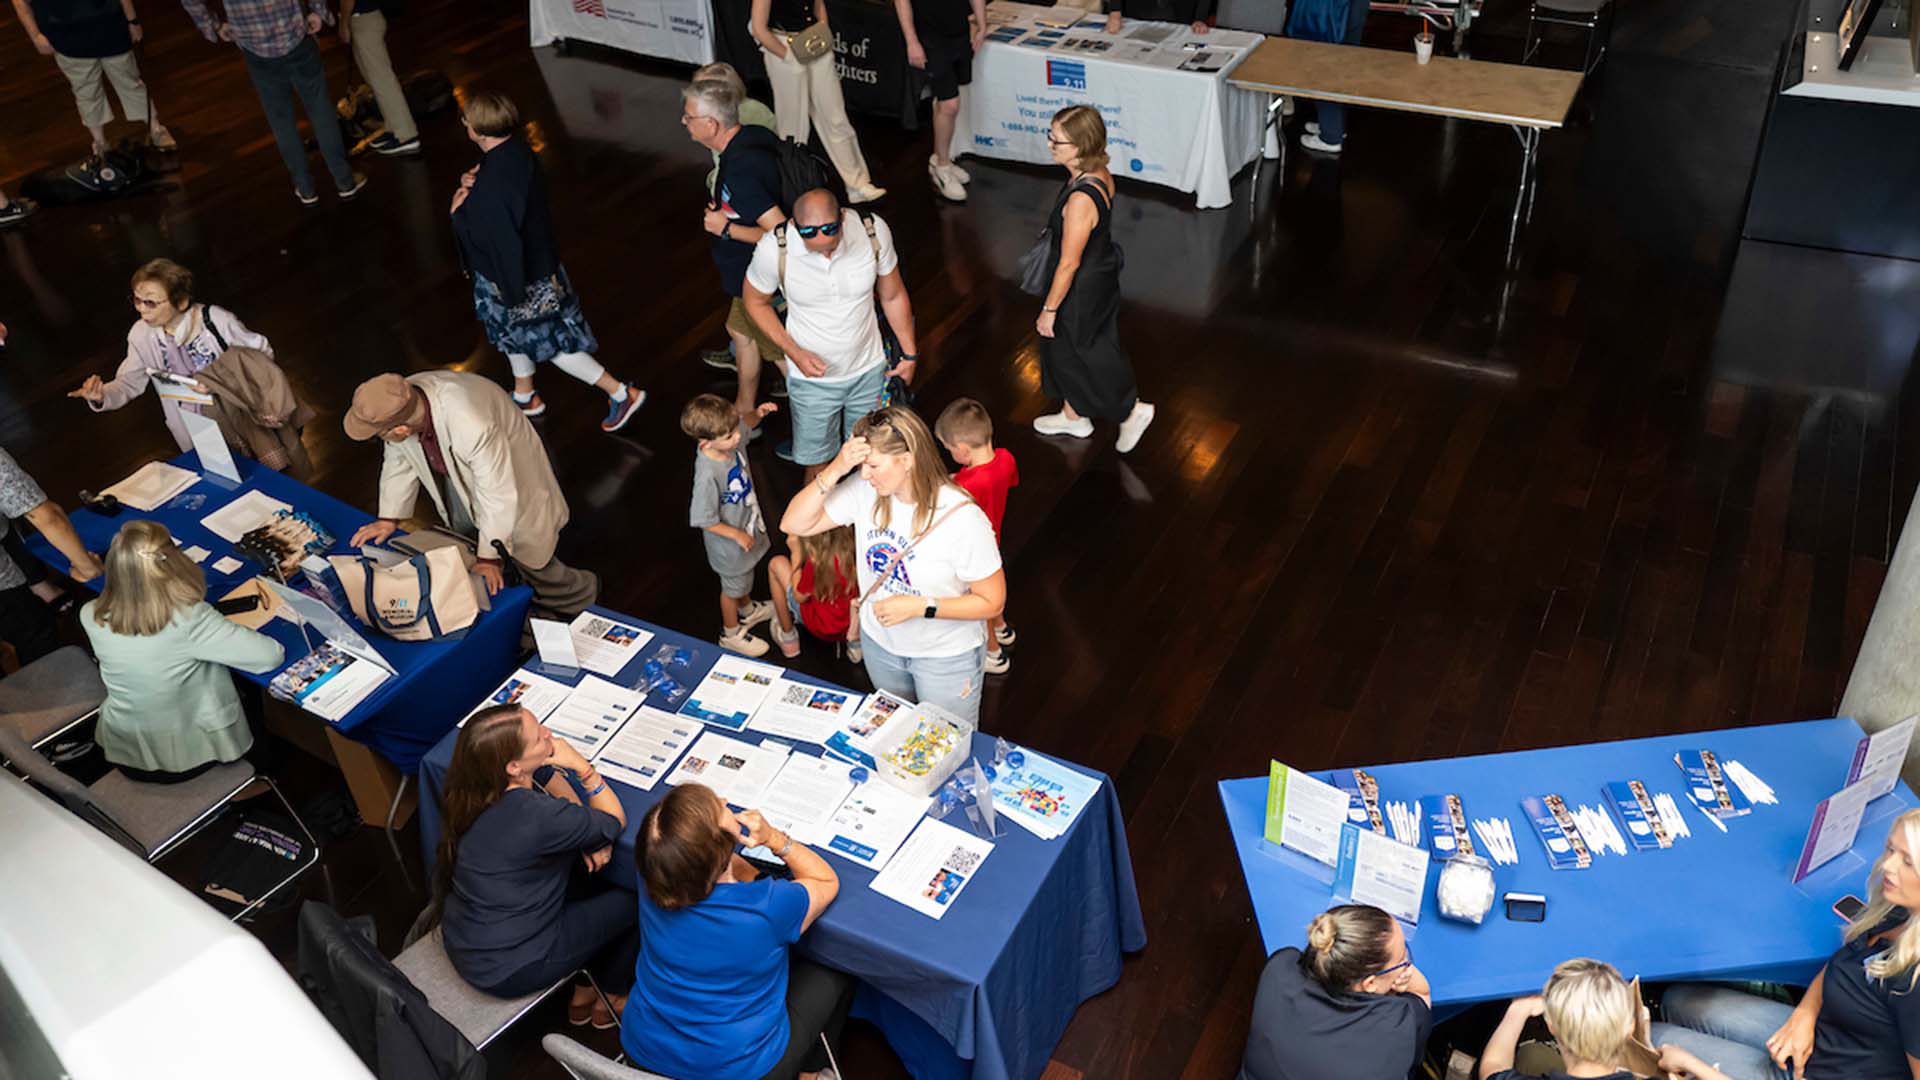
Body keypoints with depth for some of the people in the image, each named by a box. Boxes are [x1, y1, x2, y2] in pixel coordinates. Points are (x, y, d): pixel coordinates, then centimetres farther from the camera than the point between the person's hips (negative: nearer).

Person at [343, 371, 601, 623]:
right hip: (459, 477, 6)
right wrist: (389, 519, 1)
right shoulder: (399, 403, -25)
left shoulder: (471, 426, -45)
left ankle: (579, 594, 35)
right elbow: (398, 464, -4)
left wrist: (489, 557, -23)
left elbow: (497, 495, -33)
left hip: (512, 475, -6)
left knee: (531, 562, 6)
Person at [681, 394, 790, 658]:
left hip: (748, 523, 7)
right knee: (733, 586, 21)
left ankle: (748, 609, 63)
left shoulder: (728, 441, -21)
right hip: (729, 541, -7)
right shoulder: (708, 474, -42)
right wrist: (737, 535, -21)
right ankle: (731, 633, 47)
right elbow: (703, 520, -31)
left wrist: (758, 413, -15)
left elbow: (742, 424, 4)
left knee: (746, 574, 34)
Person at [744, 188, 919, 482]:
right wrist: (794, 352, -17)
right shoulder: (773, 248, -26)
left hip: (870, 369, 2)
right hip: (812, 377, -1)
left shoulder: (874, 230, -22)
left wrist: (909, 355, 3)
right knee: (819, 465, 17)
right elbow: (756, 302, -6)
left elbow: (893, 296, -5)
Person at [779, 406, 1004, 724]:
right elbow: (794, 524, -15)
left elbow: (992, 602, -22)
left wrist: (919, 607, -30)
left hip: (947, 657, -5)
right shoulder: (865, 492, -17)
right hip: (880, 642, 5)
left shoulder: (961, 517, -30)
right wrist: (835, 470, -29)